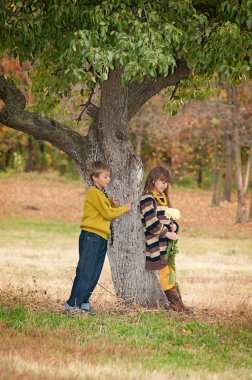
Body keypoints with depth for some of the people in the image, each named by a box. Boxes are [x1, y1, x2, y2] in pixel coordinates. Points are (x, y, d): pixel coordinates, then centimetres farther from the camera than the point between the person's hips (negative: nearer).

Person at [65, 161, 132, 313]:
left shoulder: (102, 193, 21)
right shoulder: (94, 193, -10)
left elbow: (108, 212, 19)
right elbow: (107, 213, -13)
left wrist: (113, 204, 2)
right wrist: (125, 208, -4)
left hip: (101, 238, 10)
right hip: (91, 236, -10)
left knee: (94, 274, 9)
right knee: (85, 272, -10)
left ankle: (83, 302, 14)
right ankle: (73, 304, -10)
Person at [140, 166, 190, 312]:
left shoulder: (164, 198, 18)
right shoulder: (147, 198, -10)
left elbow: (169, 216, 23)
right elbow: (151, 223, -18)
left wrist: (174, 226, 1)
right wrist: (166, 233, -15)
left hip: (167, 243, 9)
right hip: (156, 244, -9)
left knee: (170, 272, 8)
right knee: (165, 272, -8)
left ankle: (177, 301, 8)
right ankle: (175, 301, -8)